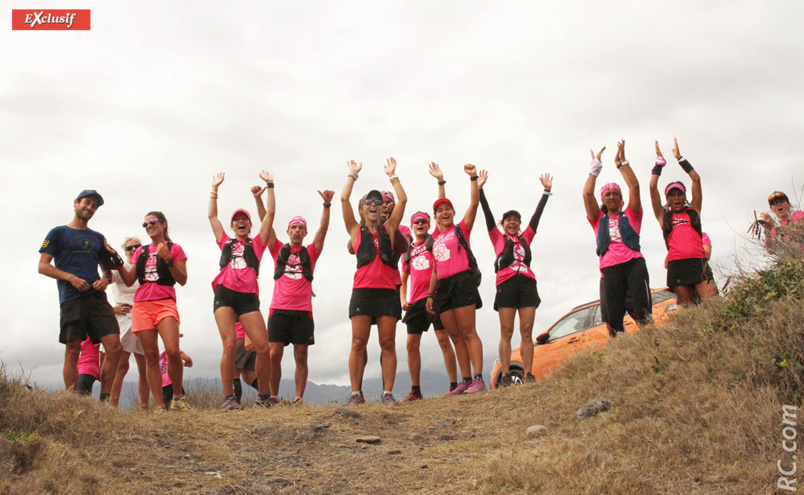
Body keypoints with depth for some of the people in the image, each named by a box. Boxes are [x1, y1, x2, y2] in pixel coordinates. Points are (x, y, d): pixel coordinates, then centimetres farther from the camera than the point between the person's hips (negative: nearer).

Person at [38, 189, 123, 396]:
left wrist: (105, 279, 3)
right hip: (72, 299, -4)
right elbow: (43, 266, 3)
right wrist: (70, 277, -12)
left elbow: (108, 267, 27)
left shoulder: (98, 238, 24)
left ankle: (104, 402, -2)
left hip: (97, 298, 4)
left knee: (114, 347, -9)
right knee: (73, 351, -6)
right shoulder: (58, 233, 10)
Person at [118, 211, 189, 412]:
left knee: (173, 352, -21)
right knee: (151, 356, -3)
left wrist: (168, 259, -9)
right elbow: (129, 281, 16)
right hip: (142, 305, 4)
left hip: (165, 303, -4)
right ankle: (160, 406, -2)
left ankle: (178, 395, 0)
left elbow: (182, 280, 2)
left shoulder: (174, 249, 10)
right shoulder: (140, 252, 21)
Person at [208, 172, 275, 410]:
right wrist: (215, 188, 30)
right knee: (230, 345, -15)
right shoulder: (225, 243, 24)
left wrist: (269, 185, 19)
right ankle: (228, 398, -9)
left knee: (263, 347, -9)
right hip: (224, 294, 0)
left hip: (248, 298, 0)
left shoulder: (256, 244, 21)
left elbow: (270, 213, 18)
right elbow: (212, 215, 27)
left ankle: (264, 396, 6)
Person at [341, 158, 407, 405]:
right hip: (362, 290, -1)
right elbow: (344, 199, 7)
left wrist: (392, 175, 16)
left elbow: (402, 200, 12)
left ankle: (388, 393, 0)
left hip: (387, 291, 1)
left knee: (388, 343, -2)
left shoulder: (389, 229, 16)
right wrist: (353, 174, 15)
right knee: (358, 343, -5)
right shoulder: (356, 231, 14)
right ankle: (356, 393, -2)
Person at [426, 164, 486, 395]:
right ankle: (466, 380, 7)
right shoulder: (436, 240, 20)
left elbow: (474, 203, -6)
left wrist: (473, 178, -12)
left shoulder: (461, 229, 6)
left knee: (468, 332, -11)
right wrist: (430, 294, 17)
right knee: (455, 336, 5)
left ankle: (478, 378, -13)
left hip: (462, 281, -6)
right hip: (443, 287, 6)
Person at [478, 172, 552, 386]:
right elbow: (488, 215, 8)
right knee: (506, 332, -5)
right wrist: (479, 190, 2)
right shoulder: (498, 238, 15)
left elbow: (537, 214, 21)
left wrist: (547, 191, 19)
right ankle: (506, 376, -7)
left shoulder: (525, 238, 22)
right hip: (506, 285, -2)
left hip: (527, 283, 3)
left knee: (527, 332, -2)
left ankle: (528, 375, -4)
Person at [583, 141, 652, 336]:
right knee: (613, 320, -6)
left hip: (633, 264, -1)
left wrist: (622, 162, 10)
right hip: (610, 268, 1)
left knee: (642, 312, -15)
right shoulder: (598, 220, 21)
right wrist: (595, 167, 16)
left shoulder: (630, 215, 19)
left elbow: (634, 187, 8)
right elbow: (587, 194, 11)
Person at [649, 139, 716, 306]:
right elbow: (653, 187, 10)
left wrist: (680, 158, 18)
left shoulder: (693, 210, 19)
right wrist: (659, 162, 16)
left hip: (698, 262, 0)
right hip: (677, 265, 0)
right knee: (687, 308, -2)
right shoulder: (663, 215, 16)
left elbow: (696, 179, 15)